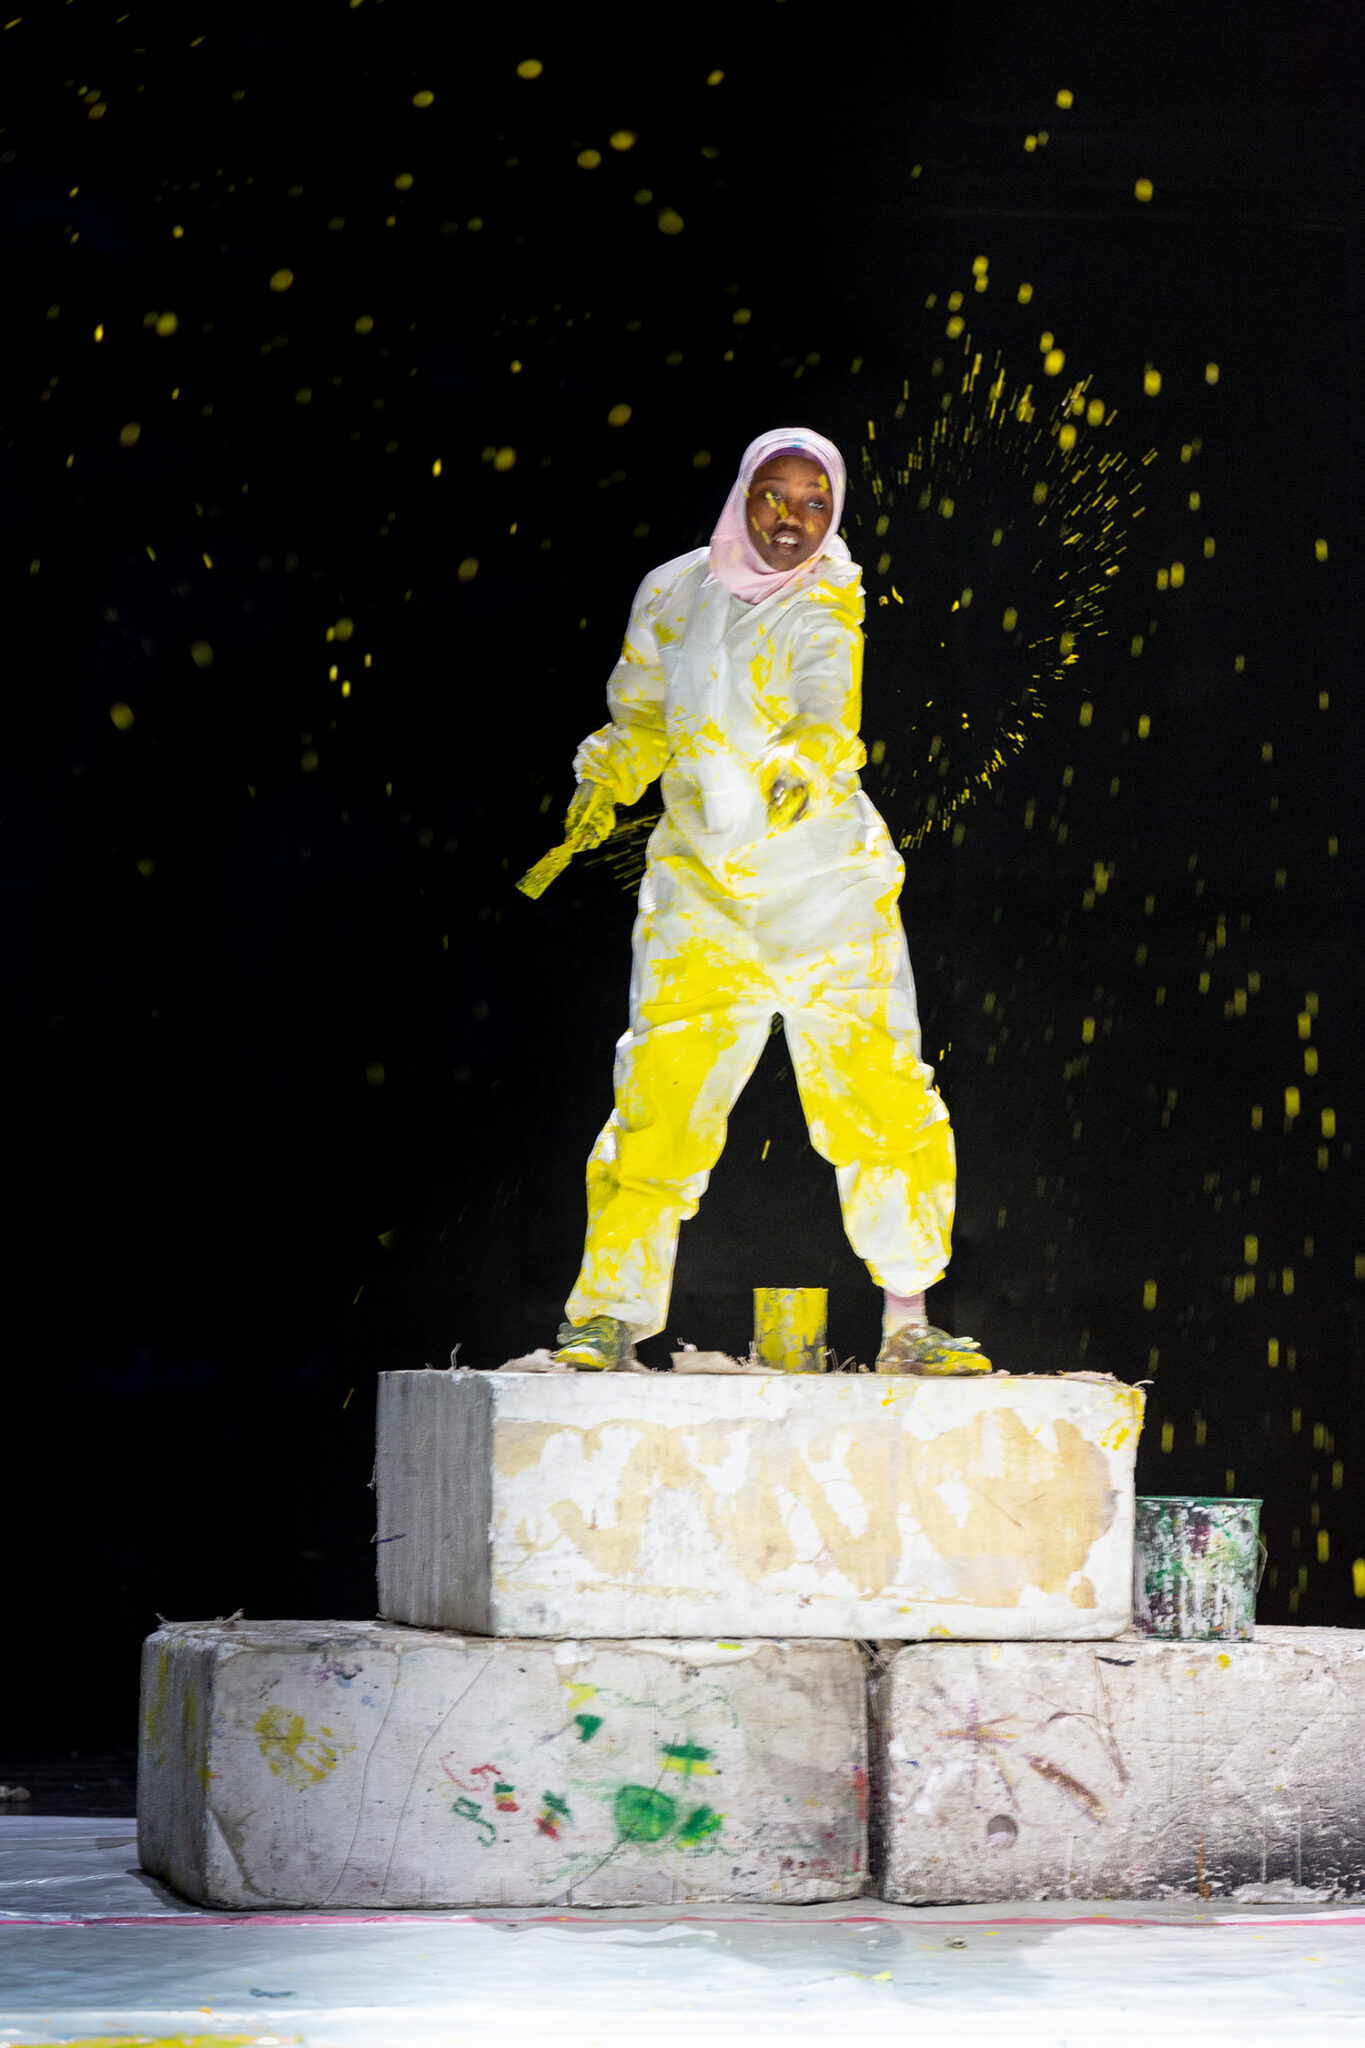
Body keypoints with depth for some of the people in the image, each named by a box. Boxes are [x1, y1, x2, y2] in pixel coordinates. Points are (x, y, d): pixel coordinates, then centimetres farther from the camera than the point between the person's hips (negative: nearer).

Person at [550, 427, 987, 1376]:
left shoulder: (828, 599, -2)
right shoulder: (673, 594, 4)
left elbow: (830, 710, -20)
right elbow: (641, 717, 19)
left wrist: (803, 769, -41)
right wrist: (605, 784, -1)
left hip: (828, 888, 0)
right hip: (703, 894, 0)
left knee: (888, 1108, -2)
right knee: (659, 1103, -11)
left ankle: (908, 1327, 11)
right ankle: (609, 1320, -1)